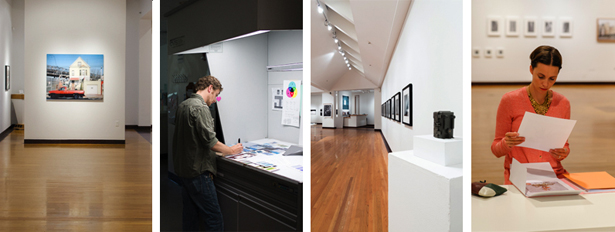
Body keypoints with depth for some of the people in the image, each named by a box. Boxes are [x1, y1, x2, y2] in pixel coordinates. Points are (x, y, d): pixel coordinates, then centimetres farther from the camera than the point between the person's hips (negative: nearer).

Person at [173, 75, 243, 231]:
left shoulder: (183, 105, 15)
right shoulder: (200, 107, -15)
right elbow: (210, 140, -21)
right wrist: (231, 150, -6)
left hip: (183, 169, 10)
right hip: (198, 171, -10)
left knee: (190, 216, 16)